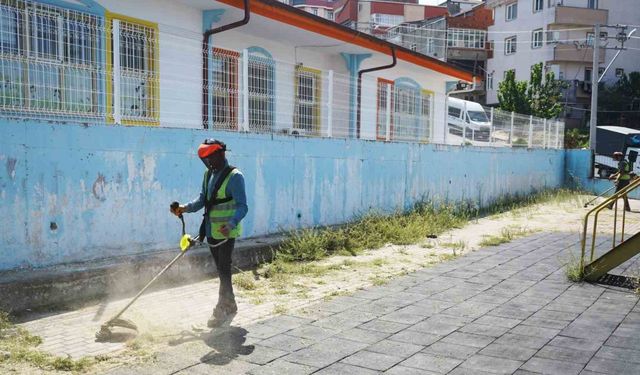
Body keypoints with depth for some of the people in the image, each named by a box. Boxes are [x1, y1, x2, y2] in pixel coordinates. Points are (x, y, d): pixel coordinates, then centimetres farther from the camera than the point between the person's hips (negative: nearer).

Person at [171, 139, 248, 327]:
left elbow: (242, 206, -20)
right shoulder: (208, 174, 10)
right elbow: (202, 199, 13)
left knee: (224, 270, -4)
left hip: (227, 232, -8)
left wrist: (231, 224, -35)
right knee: (221, 270, 15)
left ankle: (222, 310, 4)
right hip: (211, 231, 8)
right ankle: (229, 307, 26)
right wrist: (185, 208, -4)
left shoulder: (234, 176, -15)